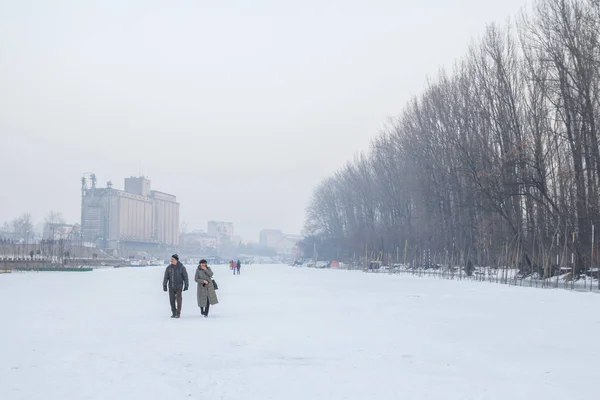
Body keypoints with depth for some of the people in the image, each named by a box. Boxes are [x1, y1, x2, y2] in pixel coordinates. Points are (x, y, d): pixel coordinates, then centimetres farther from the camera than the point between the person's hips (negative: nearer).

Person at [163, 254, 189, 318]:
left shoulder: (181, 267, -8)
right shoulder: (169, 267, -1)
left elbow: (185, 276, -4)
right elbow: (166, 277, -2)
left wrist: (186, 285, -4)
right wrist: (164, 285, -9)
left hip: (179, 286, -3)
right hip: (171, 286, 3)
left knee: (178, 299, -8)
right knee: (172, 300, 2)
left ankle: (178, 313, 3)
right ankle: (174, 313, 13)